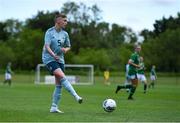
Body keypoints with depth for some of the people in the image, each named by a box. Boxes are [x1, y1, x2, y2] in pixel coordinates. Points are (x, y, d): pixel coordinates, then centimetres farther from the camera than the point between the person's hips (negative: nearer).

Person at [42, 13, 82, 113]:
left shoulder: (65, 34, 9)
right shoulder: (50, 32, -8)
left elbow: (68, 47, 19)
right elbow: (47, 46, -17)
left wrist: (65, 49, -5)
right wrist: (53, 55, -35)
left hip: (60, 59, 7)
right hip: (49, 59, -6)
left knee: (59, 84, 3)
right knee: (62, 76, -26)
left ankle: (54, 107, 9)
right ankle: (76, 96, -30)